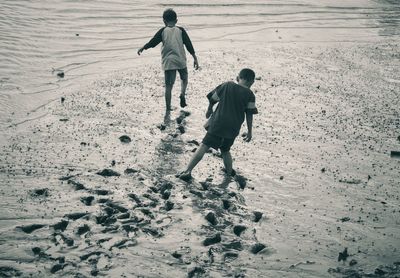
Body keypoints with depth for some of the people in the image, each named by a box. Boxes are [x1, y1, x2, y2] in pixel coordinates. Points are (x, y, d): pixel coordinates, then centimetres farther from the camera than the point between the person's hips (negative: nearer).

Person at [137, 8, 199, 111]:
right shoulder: (180, 30, 3)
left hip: (168, 62, 0)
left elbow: (152, 42, 4)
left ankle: (168, 109, -2)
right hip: (181, 60, 0)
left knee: (168, 86, 1)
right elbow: (189, 45, 2)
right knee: (184, 78, 24)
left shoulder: (163, 31, 2)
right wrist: (195, 59, 6)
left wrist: (142, 48, 20)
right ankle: (182, 94, -3)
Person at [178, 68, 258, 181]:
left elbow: (212, 99, 8)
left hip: (217, 123, -1)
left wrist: (209, 110, 27)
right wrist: (249, 131, 8)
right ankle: (229, 172, 30)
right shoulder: (249, 95, 0)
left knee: (204, 147, -4)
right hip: (233, 129, 1)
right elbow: (249, 114, 1)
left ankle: (187, 171, -8)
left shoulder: (227, 86, 2)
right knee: (225, 150, 23)